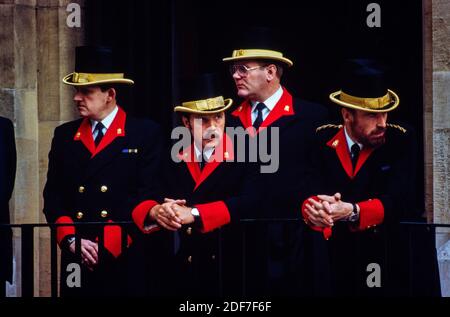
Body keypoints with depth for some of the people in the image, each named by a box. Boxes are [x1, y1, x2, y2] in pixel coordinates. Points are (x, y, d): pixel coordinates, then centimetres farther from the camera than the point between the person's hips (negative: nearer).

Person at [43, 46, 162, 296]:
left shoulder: (146, 134, 1)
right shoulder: (64, 135, 13)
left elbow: (146, 194, -6)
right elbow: (53, 195, 10)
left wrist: (109, 244, -12)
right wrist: (70, 239, -5)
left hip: (125, 259, -3)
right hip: (76, 260, 3)